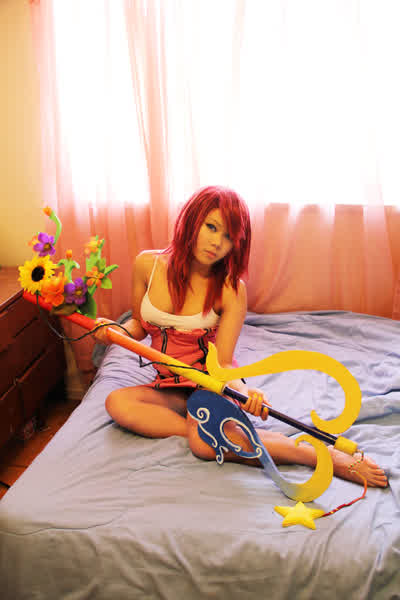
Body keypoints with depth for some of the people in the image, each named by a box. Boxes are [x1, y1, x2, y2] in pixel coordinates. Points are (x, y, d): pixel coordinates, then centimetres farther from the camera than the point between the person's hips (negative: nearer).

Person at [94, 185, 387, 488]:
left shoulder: (231, 289, -14)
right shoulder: (148, 264, -5)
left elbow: (222, 364, -17)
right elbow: (140, 325, 9)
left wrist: (244, 392, -38)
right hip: (170, 389, 4)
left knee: (204, 441, -35)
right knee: (117, 402, -27)